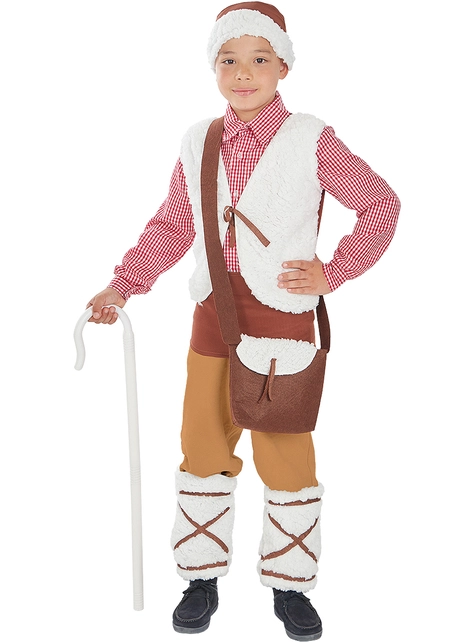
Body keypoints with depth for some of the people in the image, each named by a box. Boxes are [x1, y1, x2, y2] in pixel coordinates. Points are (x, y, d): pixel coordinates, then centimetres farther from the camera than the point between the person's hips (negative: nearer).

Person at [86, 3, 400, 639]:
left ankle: (290, 583, 23)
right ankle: (202, 578, 26)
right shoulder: (198, 143, 6)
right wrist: (123, 285, 1)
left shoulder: (312, 141, -4)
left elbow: (381, 205, 1)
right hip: (214, 312, 4)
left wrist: (333, 274, -6)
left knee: (286, 451, 3)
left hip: (283, 313, -3)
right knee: (204, 442, 9)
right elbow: (172, 225, 11)